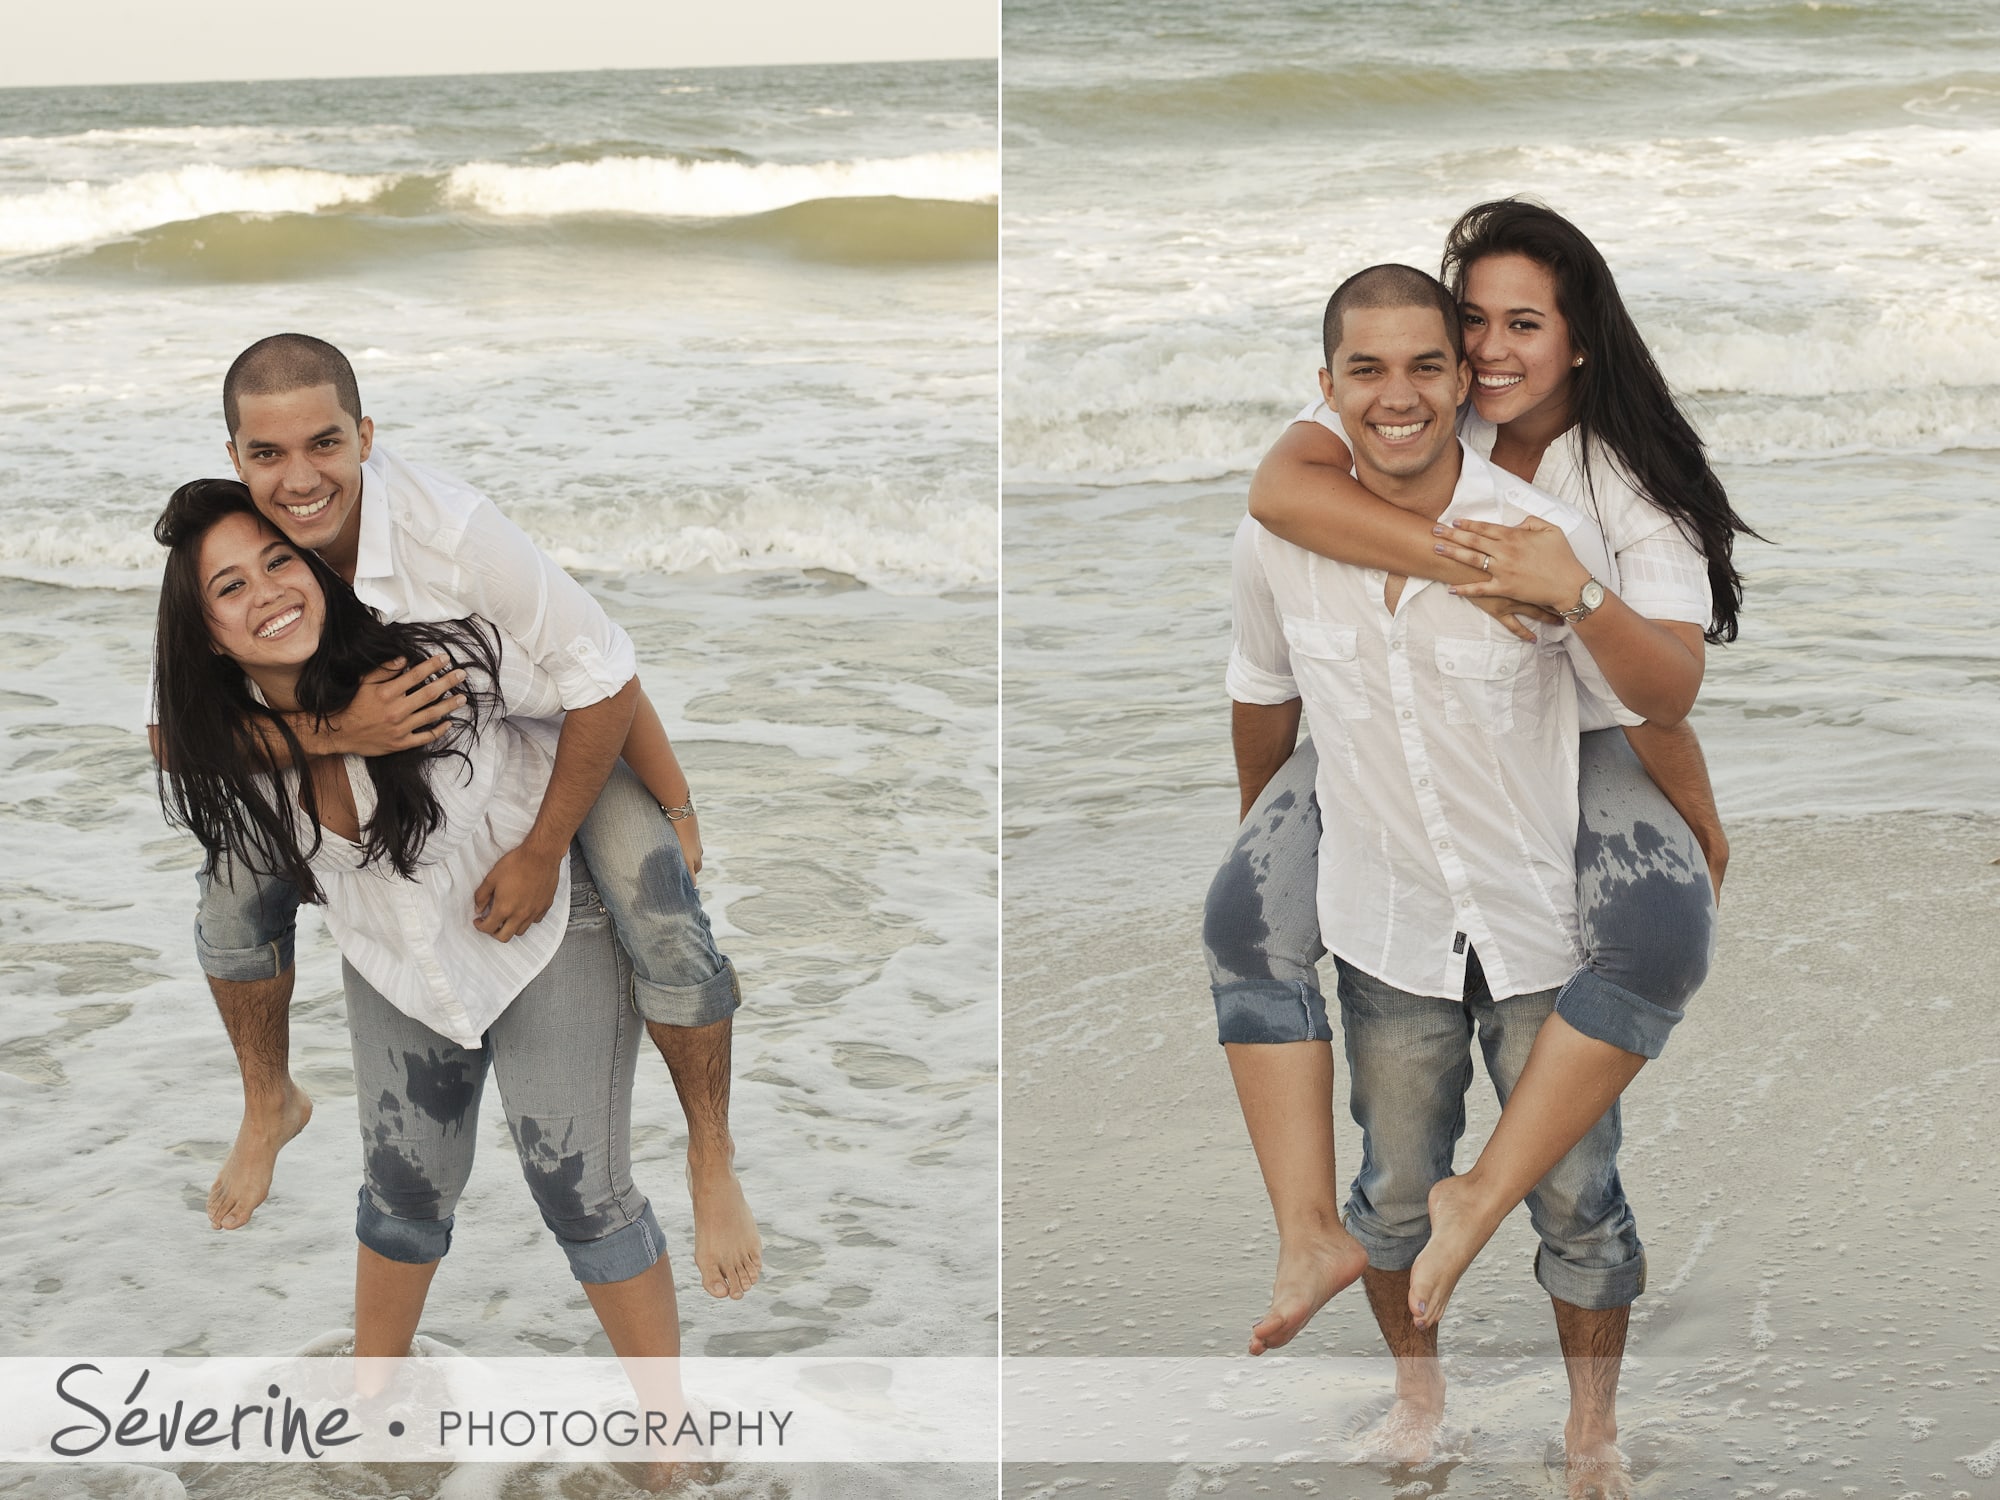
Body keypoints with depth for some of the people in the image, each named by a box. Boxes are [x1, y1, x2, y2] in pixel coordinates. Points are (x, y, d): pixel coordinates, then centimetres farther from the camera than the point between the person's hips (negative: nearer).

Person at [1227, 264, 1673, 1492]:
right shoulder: (1280, 538, -11)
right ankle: (1418, 1386, 44)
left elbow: (1658, 710, -12)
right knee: (1397, 1188, 17)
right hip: (1389, 929, 2)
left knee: (1576, 1195, 9)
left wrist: (1581, 605, -32)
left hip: (1544, 923, -2)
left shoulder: (1546, 535, -19)